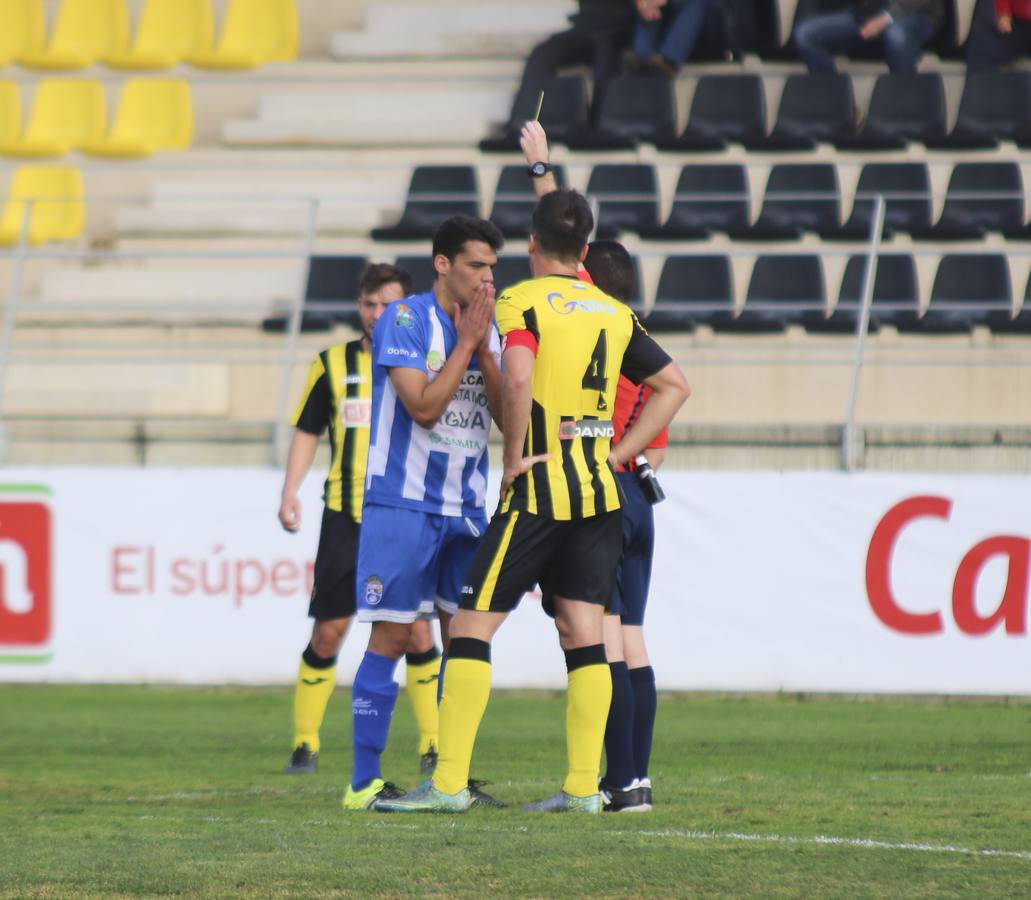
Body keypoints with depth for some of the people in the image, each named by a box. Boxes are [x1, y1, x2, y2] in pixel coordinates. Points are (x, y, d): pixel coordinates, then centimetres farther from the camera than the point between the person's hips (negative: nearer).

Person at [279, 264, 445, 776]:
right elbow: (307, 432, 10)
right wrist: (289, 493, -1)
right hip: (345, 516, 1)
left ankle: (434, 745, 4)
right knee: (328, 632, -1)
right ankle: (304, 743, 10)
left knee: (416, 632, -6)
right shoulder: (333, 364, 5)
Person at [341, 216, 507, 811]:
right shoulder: (405, 320, -9)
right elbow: (424, 406, -18)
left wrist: (484, 348, -8)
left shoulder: (488, 328, 10)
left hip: (467, 507, 6)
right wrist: (466, 343, -14)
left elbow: (508, 415, 2)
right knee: (392, 637, -7)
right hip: (403, 503, -6)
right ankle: (365, 781, -4)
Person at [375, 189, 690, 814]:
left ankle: (450, 784, -6)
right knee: (584, 633, 6)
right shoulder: (613, 312, 13)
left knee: (472, 626, -2)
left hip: (539, 488, -6)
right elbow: (674, 384, 18)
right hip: (600, 493, 6)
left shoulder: (523, 301, -6)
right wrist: (618, 454, 15)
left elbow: (518, 378, -24)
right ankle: (583, 786, 2)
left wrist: (515, 456, -13)